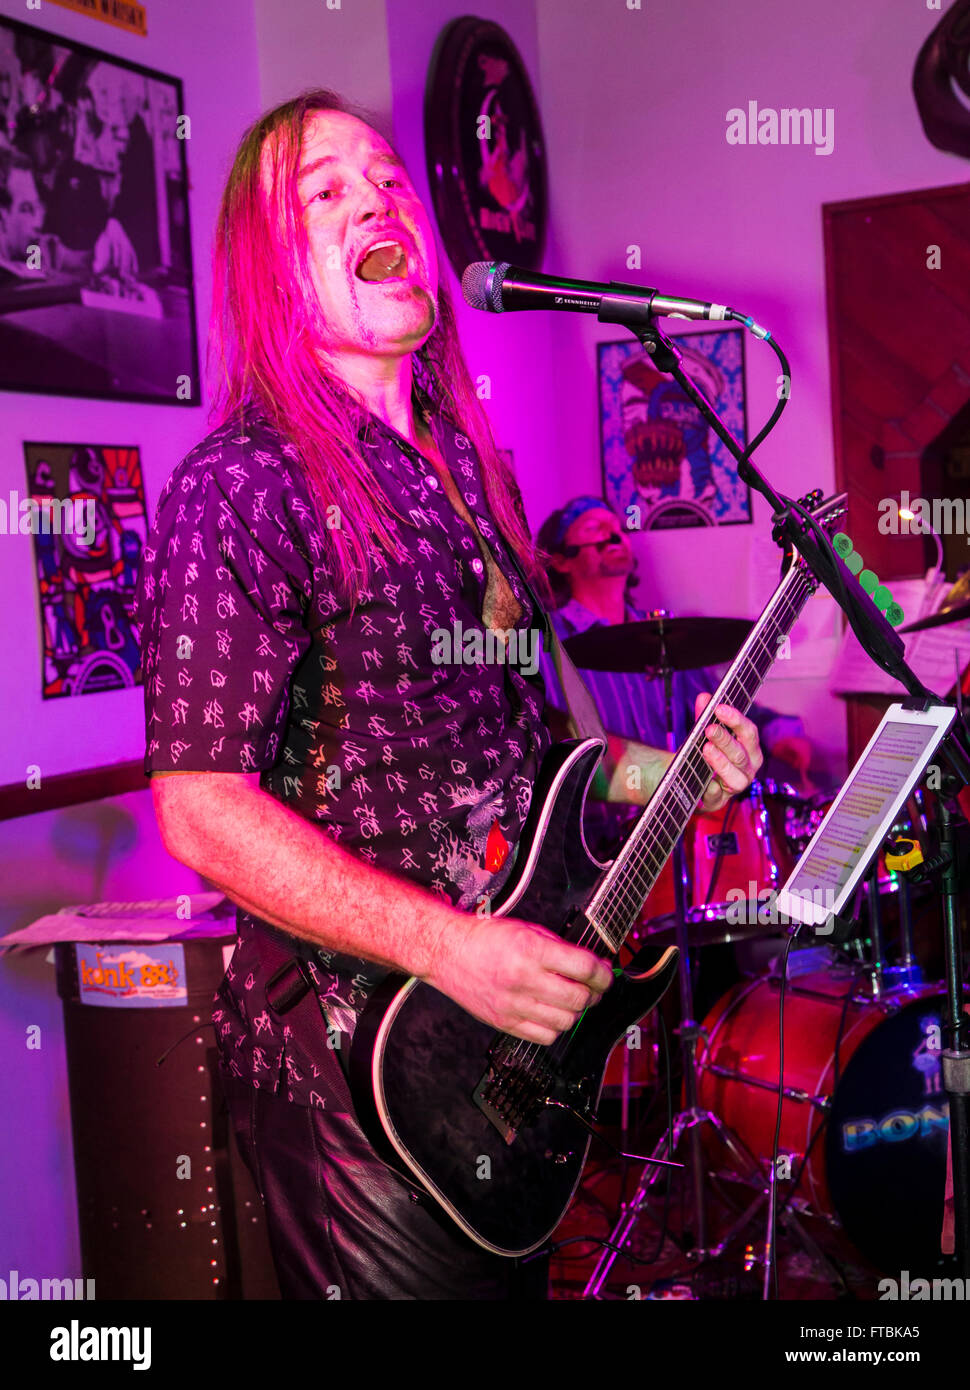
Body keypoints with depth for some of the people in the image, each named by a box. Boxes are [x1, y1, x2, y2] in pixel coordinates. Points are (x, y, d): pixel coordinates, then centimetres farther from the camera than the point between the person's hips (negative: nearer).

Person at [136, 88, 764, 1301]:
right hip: (356, 1064, -8)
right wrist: (451, 949, -26)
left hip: (518, 1029, 8)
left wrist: (649, 770, 2)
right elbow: (201, 810, -22)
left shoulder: (466, 463, 8)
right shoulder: (238, 489, -17)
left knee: (514, 1273, 24)